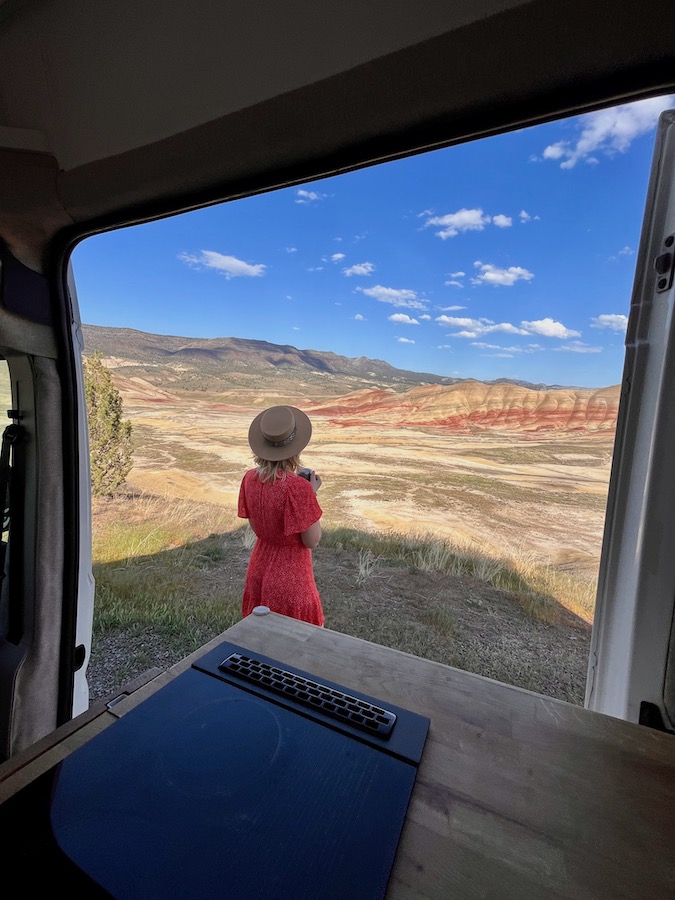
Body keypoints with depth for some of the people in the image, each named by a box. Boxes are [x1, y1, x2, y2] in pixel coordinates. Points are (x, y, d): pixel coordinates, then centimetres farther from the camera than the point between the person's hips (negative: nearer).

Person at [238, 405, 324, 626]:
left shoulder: (250, 479, -9)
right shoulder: (298, 487, -28)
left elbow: (255, 526, 4)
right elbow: (312, 541, -18)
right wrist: (312, 493, -10)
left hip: (260, 570, 6)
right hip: (290, 578, -6)